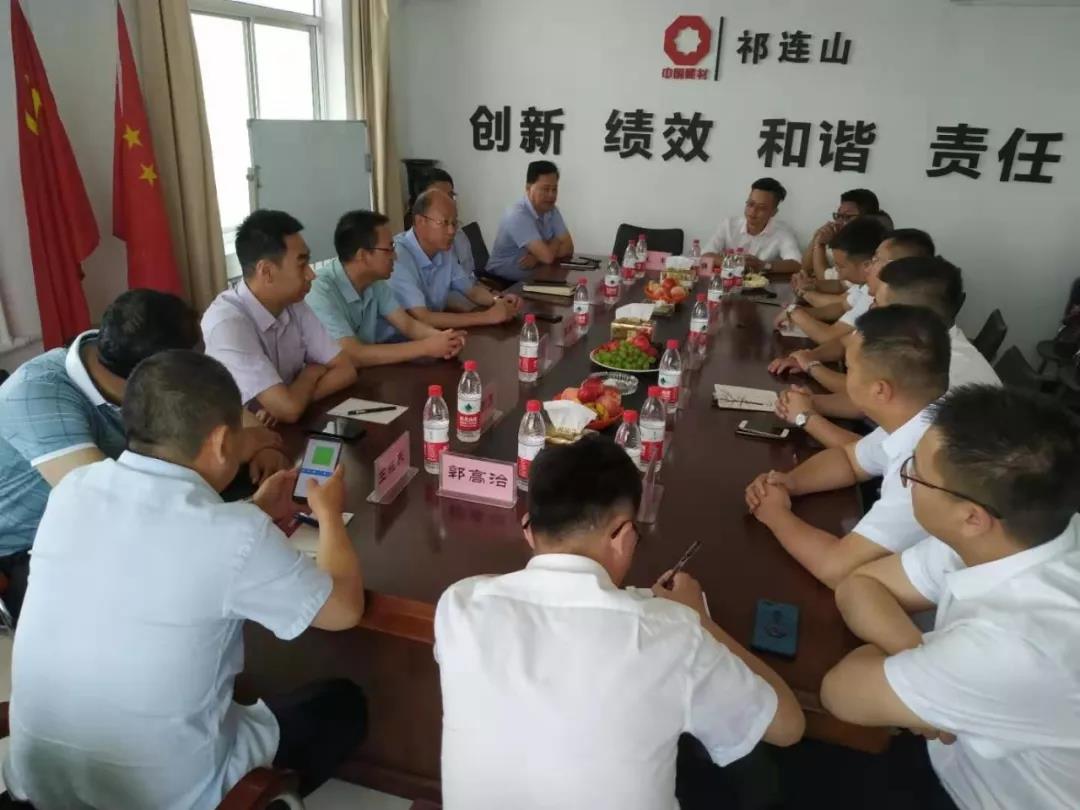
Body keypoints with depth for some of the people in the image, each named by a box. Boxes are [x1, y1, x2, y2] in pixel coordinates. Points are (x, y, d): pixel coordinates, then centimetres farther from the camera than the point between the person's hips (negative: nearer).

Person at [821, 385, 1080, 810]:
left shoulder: (1022, 644, -38)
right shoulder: (1000, 535, -17)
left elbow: (843, 691, -26)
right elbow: (858, 585, -6)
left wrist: (883, 649, -8)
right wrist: (914, 654, -22)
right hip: (954, 765, 5)